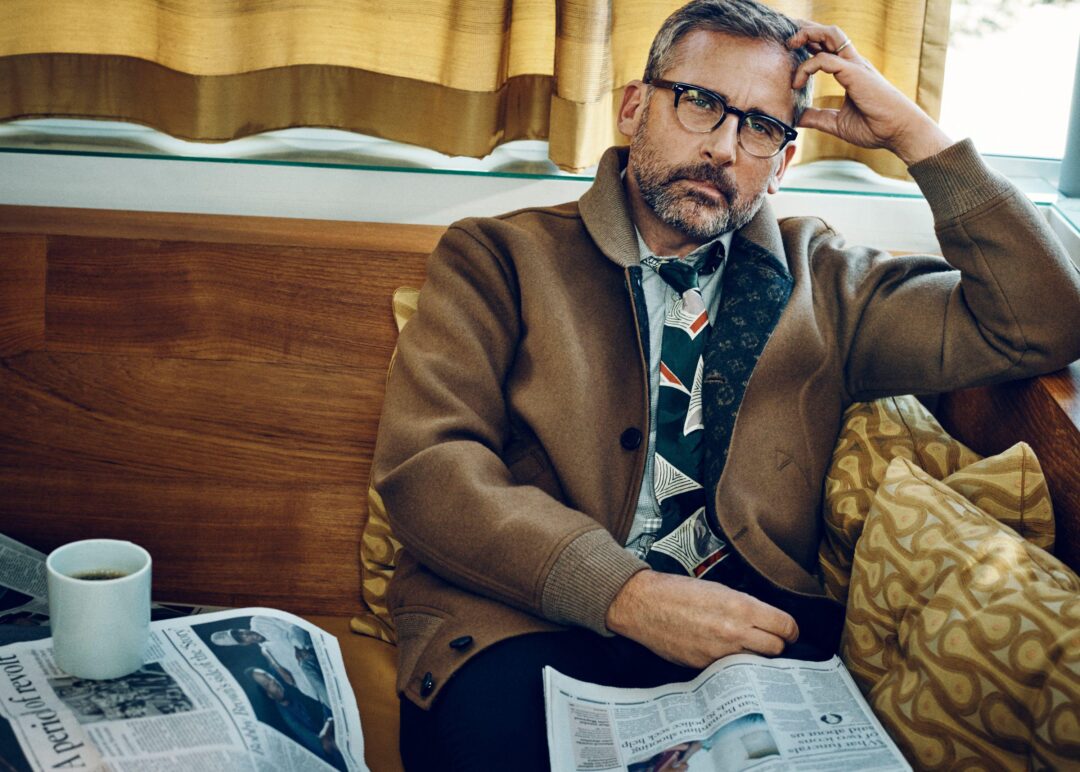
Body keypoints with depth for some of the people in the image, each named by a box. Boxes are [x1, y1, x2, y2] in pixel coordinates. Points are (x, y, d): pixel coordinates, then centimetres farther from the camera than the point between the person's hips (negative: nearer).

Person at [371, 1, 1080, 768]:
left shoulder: (815, 278, 19)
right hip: (529, 623, -3)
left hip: (747, 617, 3)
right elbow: (426, 466, -5)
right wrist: (628, 595, -17)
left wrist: (910, 131, 9)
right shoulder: (499, 258, 10)